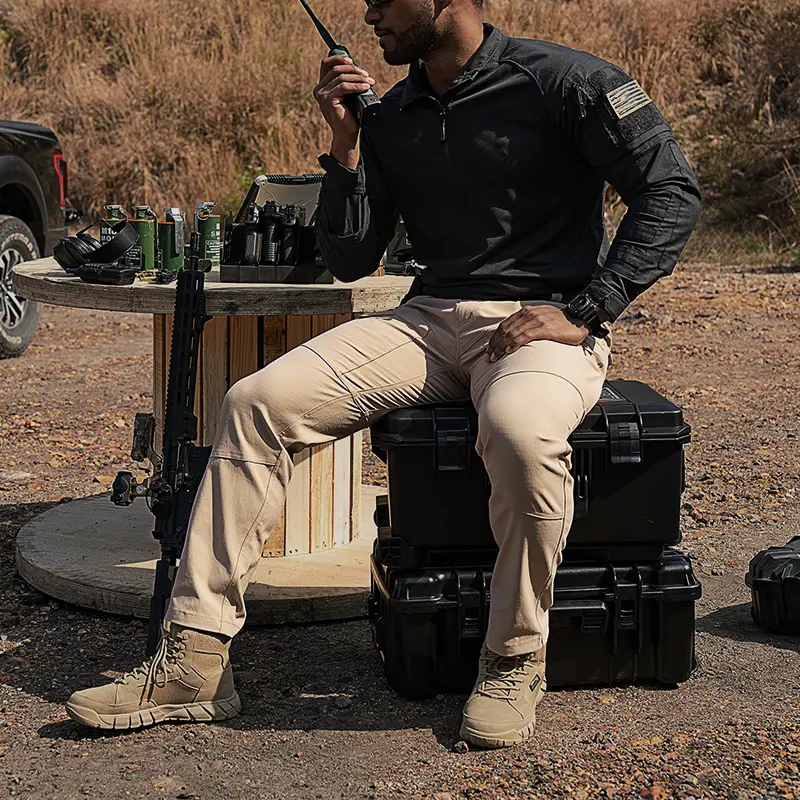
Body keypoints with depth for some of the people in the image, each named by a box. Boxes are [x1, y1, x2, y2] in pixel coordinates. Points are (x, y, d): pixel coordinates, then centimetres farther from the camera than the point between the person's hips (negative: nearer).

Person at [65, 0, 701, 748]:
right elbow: (349, 258, 14)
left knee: (519, 431, -41)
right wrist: (345, 142, 0)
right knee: (258, 401, -13)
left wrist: (583, 313, -14)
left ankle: (514, 661, -16)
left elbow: (672, 191, -7)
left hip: (543, 322, -5)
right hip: (431, 319, 6)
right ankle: (193, 660, -11)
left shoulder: (562, 81, -5)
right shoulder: (391, 116, 13)